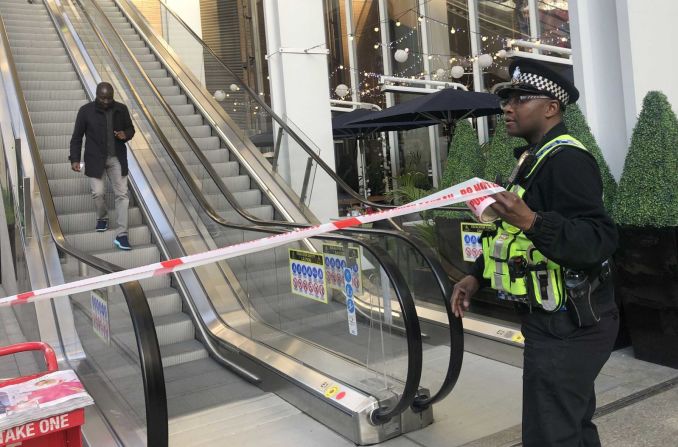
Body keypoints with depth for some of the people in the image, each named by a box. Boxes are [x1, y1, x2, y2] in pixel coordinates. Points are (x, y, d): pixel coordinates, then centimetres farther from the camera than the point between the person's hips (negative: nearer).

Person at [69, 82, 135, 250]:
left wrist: (125, 135, -11)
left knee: (122, 194, -4)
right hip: (95, 158, -1)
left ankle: (121, 235, 0)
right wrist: (75, 159, -7)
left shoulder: (121, 109, 0)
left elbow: (131, 128, 13)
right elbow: (77, 137, 0)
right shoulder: (86, 110, -5)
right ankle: (102, 218, 26)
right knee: (98, 193, -8)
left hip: (117, 158, 2)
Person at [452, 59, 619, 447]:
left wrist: (531, 221, -41)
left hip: (567, 326, -11)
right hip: (559, 321, 11)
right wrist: (477, 276, 13)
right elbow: (515, 236, 22)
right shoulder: (535, 158, 15)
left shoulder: (566, 159, -19)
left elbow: (600, 241, -28)